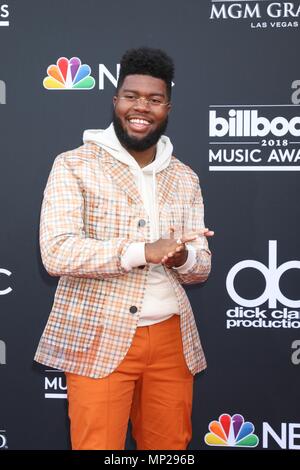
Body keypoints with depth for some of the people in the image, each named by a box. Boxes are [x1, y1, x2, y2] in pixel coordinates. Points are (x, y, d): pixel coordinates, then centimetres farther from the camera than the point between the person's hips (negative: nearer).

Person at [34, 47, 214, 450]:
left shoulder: (185, 178, 10)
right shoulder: (74, 165, -5)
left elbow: (201, 267, 10)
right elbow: (57, 252, -17)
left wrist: (183, 258, -14)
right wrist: (143, 251, -23)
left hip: (171, 338, 5)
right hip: (98, 338, -4)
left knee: (171, 446, 14)